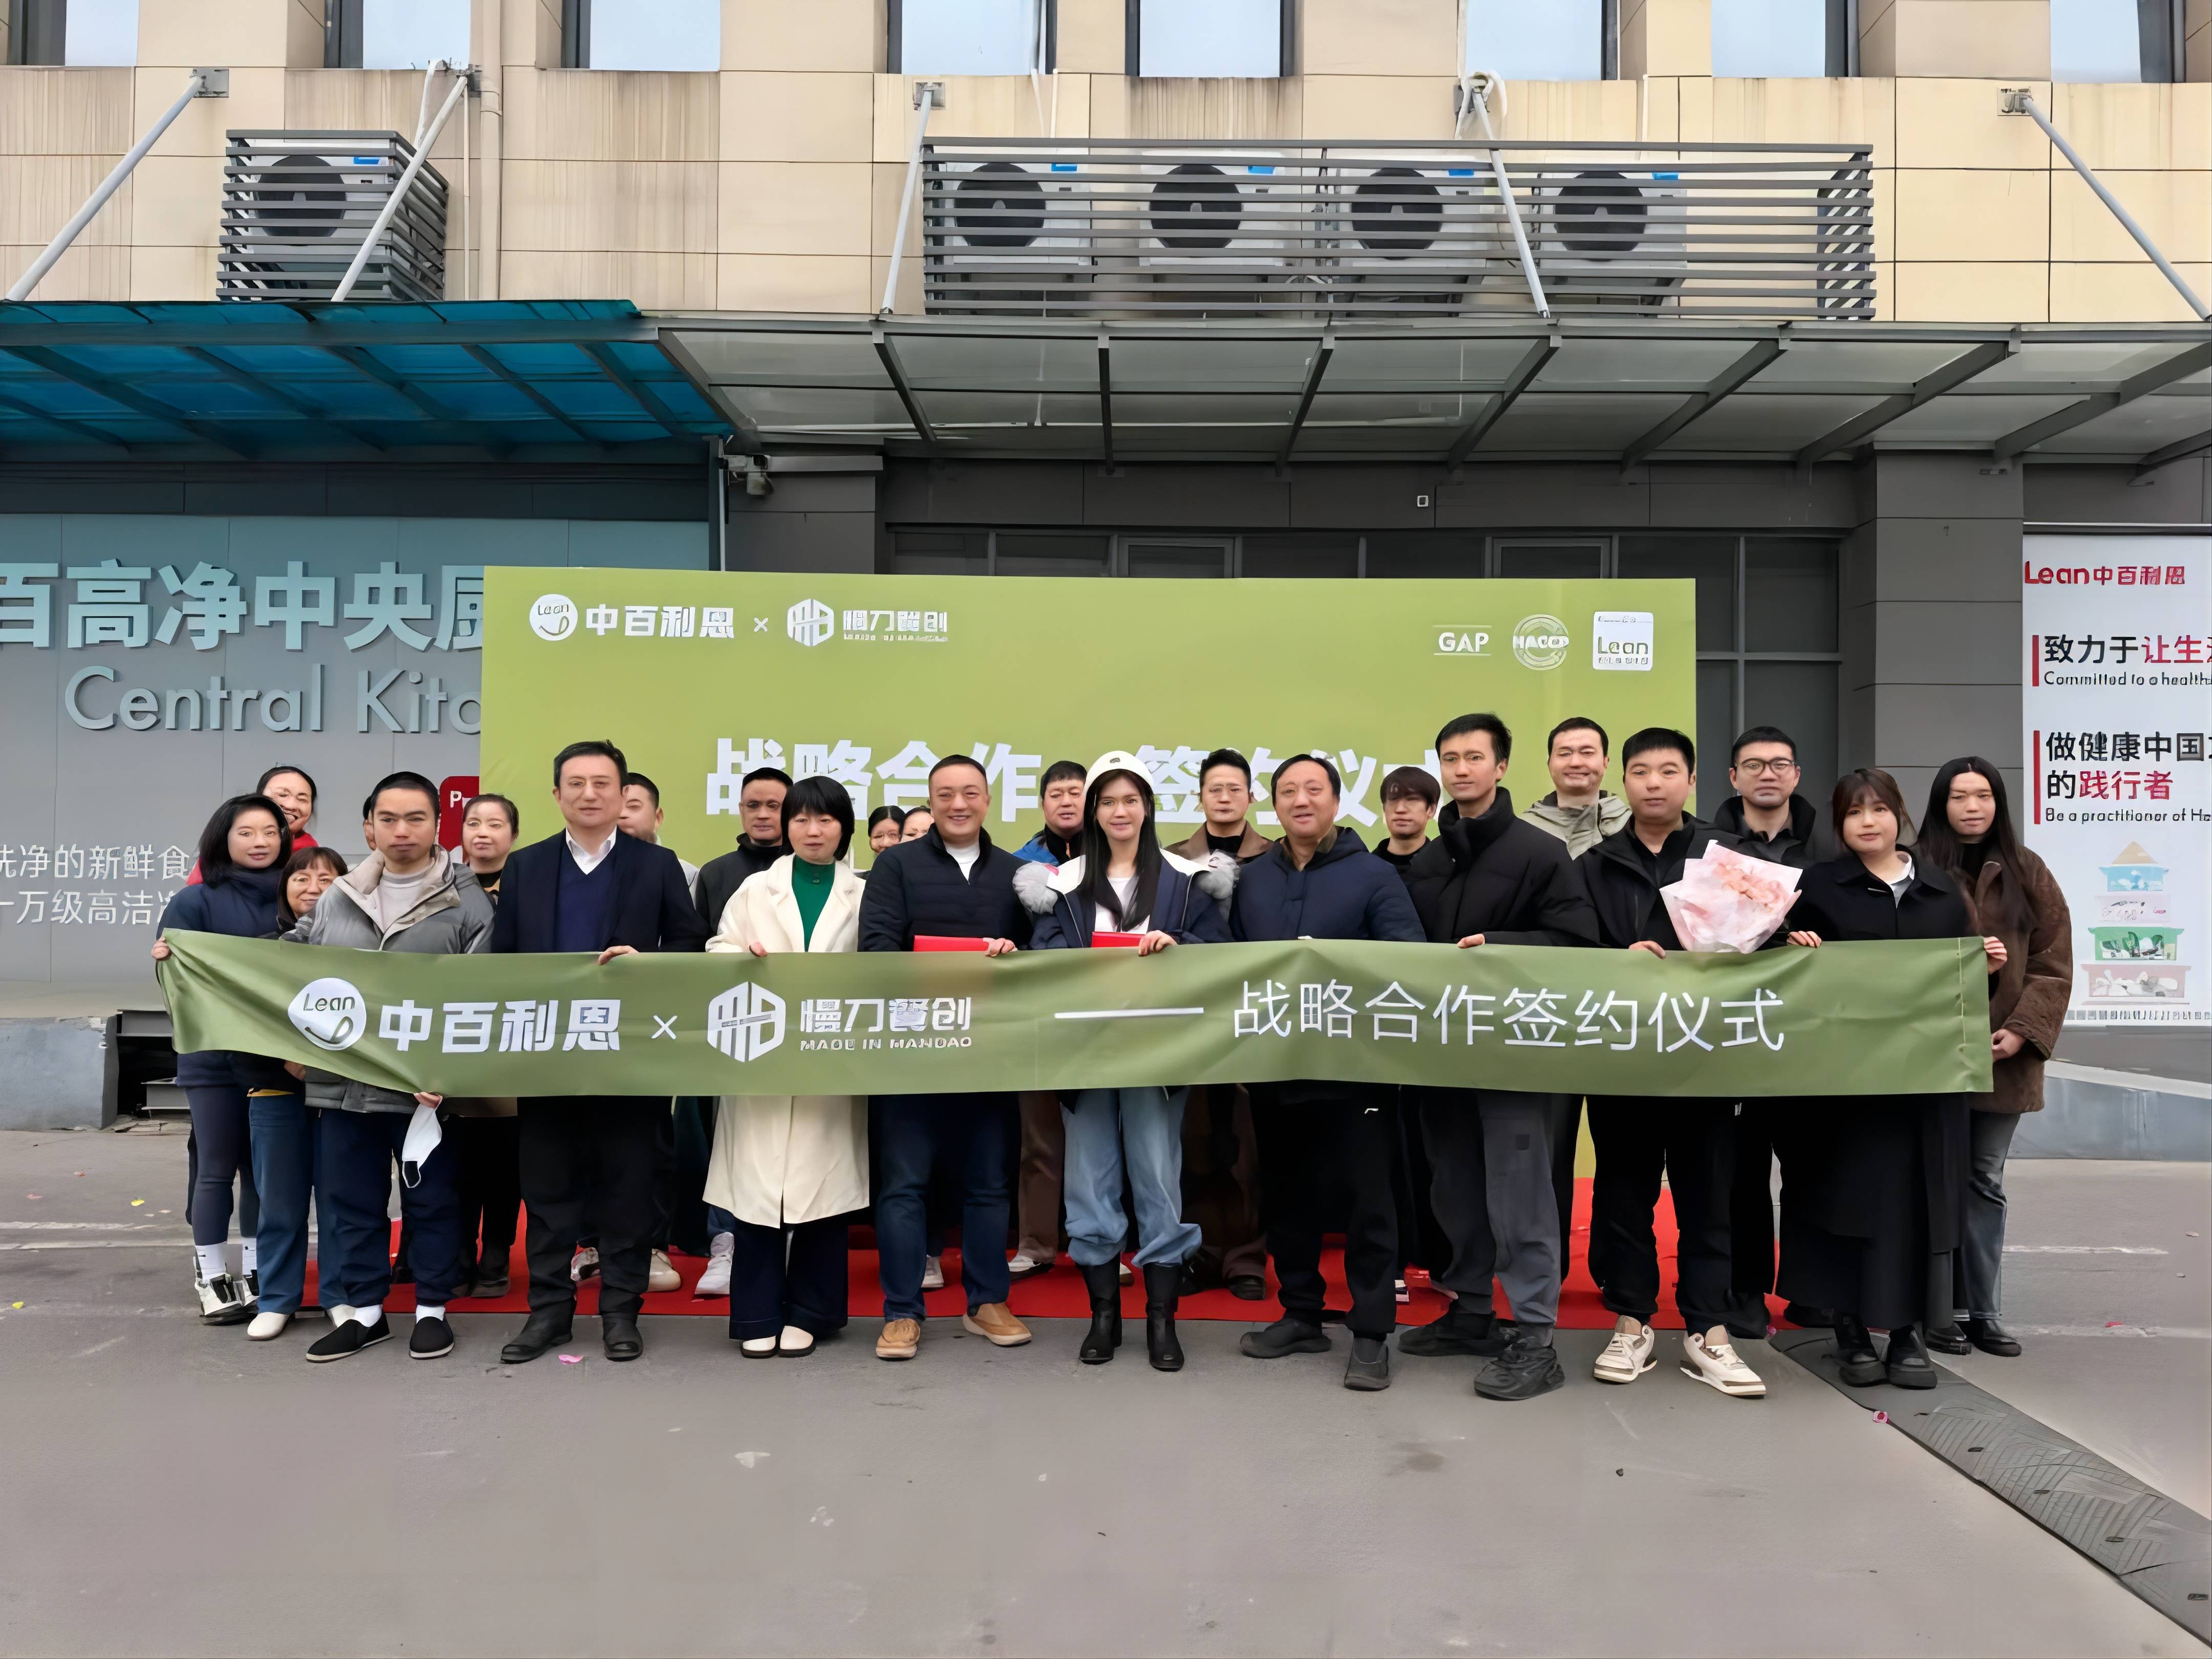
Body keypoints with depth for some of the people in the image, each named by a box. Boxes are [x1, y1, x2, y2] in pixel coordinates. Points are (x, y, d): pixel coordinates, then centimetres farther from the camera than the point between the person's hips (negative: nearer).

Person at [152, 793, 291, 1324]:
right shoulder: (196, 901, -4)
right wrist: (165, 961, -27)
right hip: (214, 1056, -2)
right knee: (216, 1168, 5)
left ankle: (255, 1272, 22)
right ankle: (210, 1277, 17)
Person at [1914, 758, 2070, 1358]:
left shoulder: (2027, 873, 7)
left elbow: (2053, 963, 4)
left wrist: (2023, 1031, -8)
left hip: (2005, 1055, 3)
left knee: (1986, 1184, 10)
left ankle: (1983, 1311, 18)